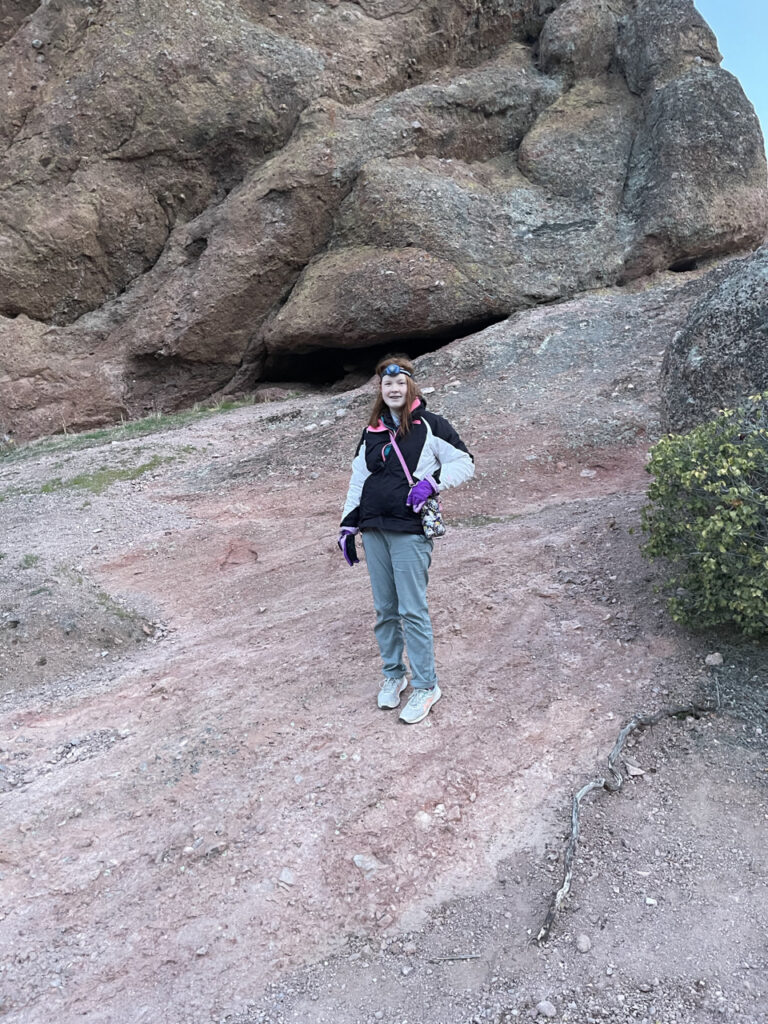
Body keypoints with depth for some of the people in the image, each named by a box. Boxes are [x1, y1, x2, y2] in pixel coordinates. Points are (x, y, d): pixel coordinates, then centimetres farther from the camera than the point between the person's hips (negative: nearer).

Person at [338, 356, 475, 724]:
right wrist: (348, 526, 15)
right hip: (373, 530, 5)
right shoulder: (372, 432, 14)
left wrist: (432, 481, -14)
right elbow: (358, 480, 19)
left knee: (412, 610, -6)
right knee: (385, 609, 11)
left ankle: (426, 686, 6)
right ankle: (392, 674, 26)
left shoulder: (429, 426, -1)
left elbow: (464, 463, 2)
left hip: (410, 530, -5)